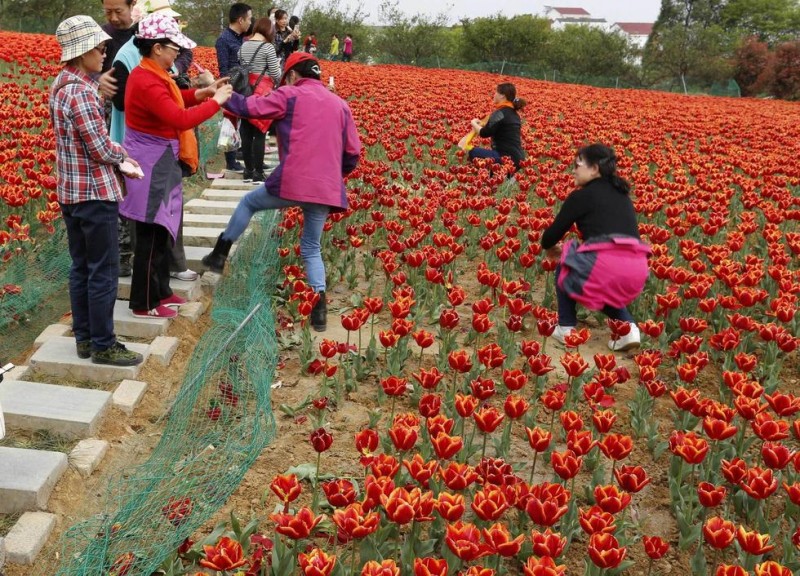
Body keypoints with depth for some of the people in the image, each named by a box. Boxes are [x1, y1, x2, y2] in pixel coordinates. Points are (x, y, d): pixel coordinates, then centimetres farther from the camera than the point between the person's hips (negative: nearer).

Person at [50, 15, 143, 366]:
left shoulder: (63, 84, 9)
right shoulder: (80, 93, -21)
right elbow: (101, 149, -20)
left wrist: (116, 158, 4)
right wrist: (122, 154, 0)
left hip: (70, 191, 10)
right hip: (94, 194, -10)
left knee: (81, 268, 16)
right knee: (103, 272, 0)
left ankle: (84, 338, 25)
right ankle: (103, 346, 9)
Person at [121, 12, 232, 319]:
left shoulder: (151, 75, 8)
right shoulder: (146, 82, -24)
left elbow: (170, 102, 23)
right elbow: (181, 119, -32)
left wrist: (204, 92, 9)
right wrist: (216, 101, -21)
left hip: (158, 162, 11)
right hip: (150, 165, -11)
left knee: (160, 231, 19)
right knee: (150, 235, -1)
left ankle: (160, 291, 31)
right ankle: (144, 303, 9)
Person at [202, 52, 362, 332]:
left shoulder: (289, 96, 3)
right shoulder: (340, 105, 16)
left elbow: (250, 107, 2)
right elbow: (353, 153, 15)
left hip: (291, 182, -4)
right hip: (326, 190, 4)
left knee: (248, 203, 25)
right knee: (311, 249, 17)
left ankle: (219, 255, 30)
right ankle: (319, 309, 4)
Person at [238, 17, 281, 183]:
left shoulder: (244, 46, 8)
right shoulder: (268, 46, -9)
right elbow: (275, 74, -8)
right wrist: (278, 82, 12)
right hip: (263, 93, -6)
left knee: (246, 132, 10)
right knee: (259, 133, -2)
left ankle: (248, 171, 16)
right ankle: (258, 174, -1)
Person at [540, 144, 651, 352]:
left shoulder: (581, 196, 7)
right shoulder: (622, 195, 25)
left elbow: (552, 234, 10)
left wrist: (549, 247, 35)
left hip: (606, 266, -6)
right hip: (637, 270, 6)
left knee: (565, 266, 25)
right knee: (604, 287, 37)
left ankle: (566, 328, 22)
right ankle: (628, 327, 13)